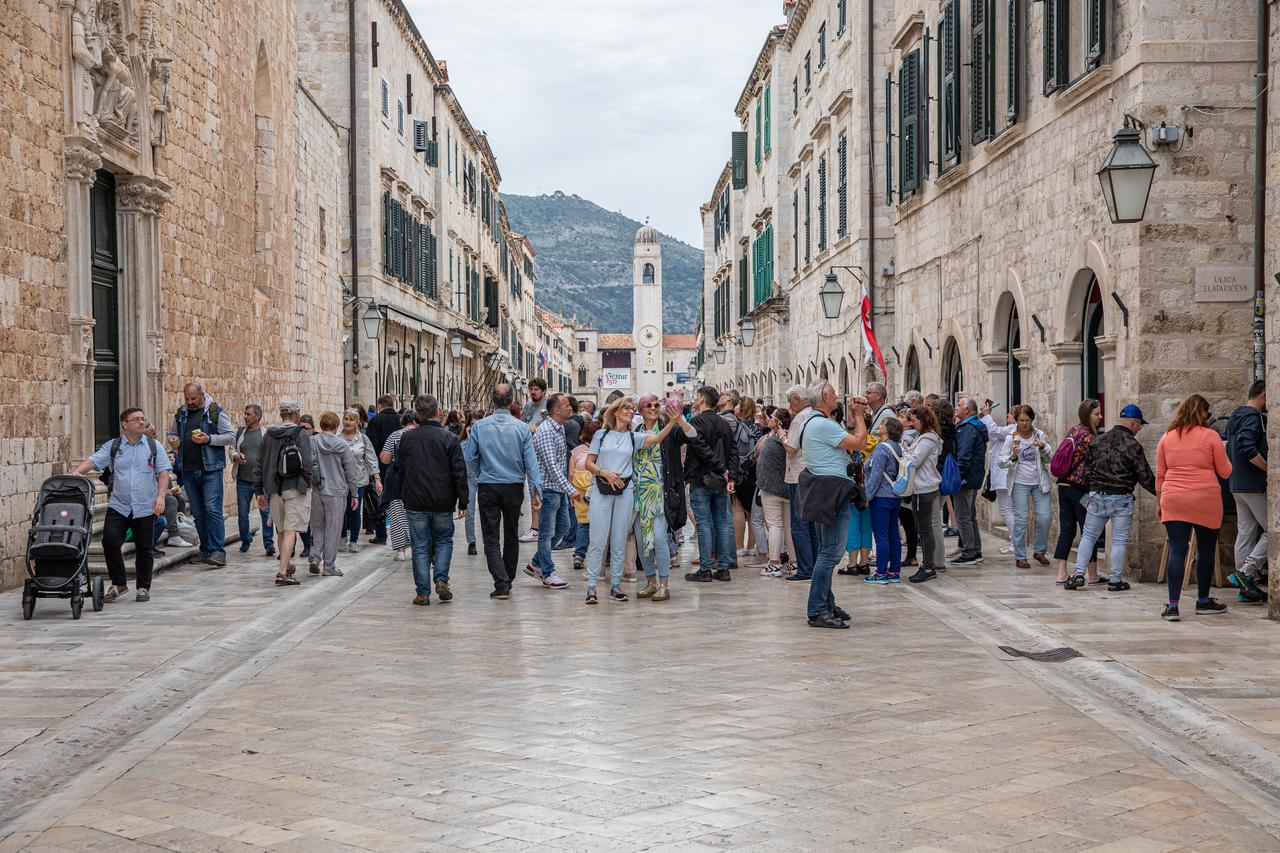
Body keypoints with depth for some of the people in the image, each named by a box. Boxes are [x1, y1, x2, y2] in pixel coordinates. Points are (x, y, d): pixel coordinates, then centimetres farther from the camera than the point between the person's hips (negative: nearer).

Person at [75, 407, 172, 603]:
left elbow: (163, 472, 2)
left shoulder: (154, 446, 5)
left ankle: (143, 587, 18)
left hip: (145, 507, 0)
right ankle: (118, 583, 6)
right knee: (110, 542, -11)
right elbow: (93, 461, -5)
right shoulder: (112, 446, 5)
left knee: (143, 548, 5)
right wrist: (78, 471, -25)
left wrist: (161, 496, -11)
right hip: (118, 505, 0)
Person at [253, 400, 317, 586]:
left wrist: (259, 491, 17)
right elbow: (307, 463, -13)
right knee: (290, 531, -7)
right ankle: (282, 572, -15)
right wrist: (310, 481, 4)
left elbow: (259, 465, 11)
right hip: (296, 487, -5)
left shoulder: (269, 435, 8)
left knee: (281, 531, 17)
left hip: (275, 490, 5)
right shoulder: (301, 434, -8)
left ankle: (287, 566, 30)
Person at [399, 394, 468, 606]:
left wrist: (403, 496, 23)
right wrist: (462, 501, -1)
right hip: (443, 502, -1)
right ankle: (441, 579, 1)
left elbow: (400, 470, 11)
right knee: (444, 540, 18)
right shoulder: (449, 438, -7)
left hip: (415, 503, 1)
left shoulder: (407, 438, 1)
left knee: (420, 546, 6)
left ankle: (423, 592, 6)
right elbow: (459, 473, -7)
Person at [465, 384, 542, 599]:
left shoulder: (479, 426, -7)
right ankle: (508, 582, 25)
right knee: (511, 537, 16)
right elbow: (531, 462, -6)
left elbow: (469, 458, -4)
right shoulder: (521, 428, -6)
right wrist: (536, 491, -3)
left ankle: (501, 584, -12)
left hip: (487, 487, -1)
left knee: (491, 539, 1)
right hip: (514, 487, 1)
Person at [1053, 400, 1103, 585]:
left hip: (1063, 485, 8)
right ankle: (1093, 576, 8)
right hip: (1080, 489, -8)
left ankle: (1061, 574, 5)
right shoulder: (1088, 437, -13)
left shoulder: (1072, 431, 11)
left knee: (1066, 530, 8)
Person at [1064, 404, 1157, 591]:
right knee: (1119, 540, 5)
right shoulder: (1132, 446, -9)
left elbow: (1087, 470, 8)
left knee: (1088, 536, 11)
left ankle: (1079, 574, 2)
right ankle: (1115, 580, 8)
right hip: (1122, 499, -4)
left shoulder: (1097, 441, 5)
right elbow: (1145, 476, -5)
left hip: (1097, 496, 4)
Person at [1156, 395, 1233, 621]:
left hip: (1174, 501, 2)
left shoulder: (1167, 437, 8)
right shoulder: (1210, 436, -2)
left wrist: (1159, 502, 18)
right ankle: (1203, 601, 25)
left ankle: (1172, 605, -11)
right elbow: (1225, 472, 3)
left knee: (1177, 551, -1)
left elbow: (1160, 474, 11)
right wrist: (1223, 453, 21)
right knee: (1206, 551, 13)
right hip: (1205, 501, -2)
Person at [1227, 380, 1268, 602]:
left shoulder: (1235, 417, 18)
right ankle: (1246, 572, -12)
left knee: (1246, 533, 9)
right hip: (1255, 486, -10)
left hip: (1237, 486, 10)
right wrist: (1269, 469, -18)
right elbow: (1248, 448, -26)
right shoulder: (1254, 417, -13)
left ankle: (1246, 588, 10)